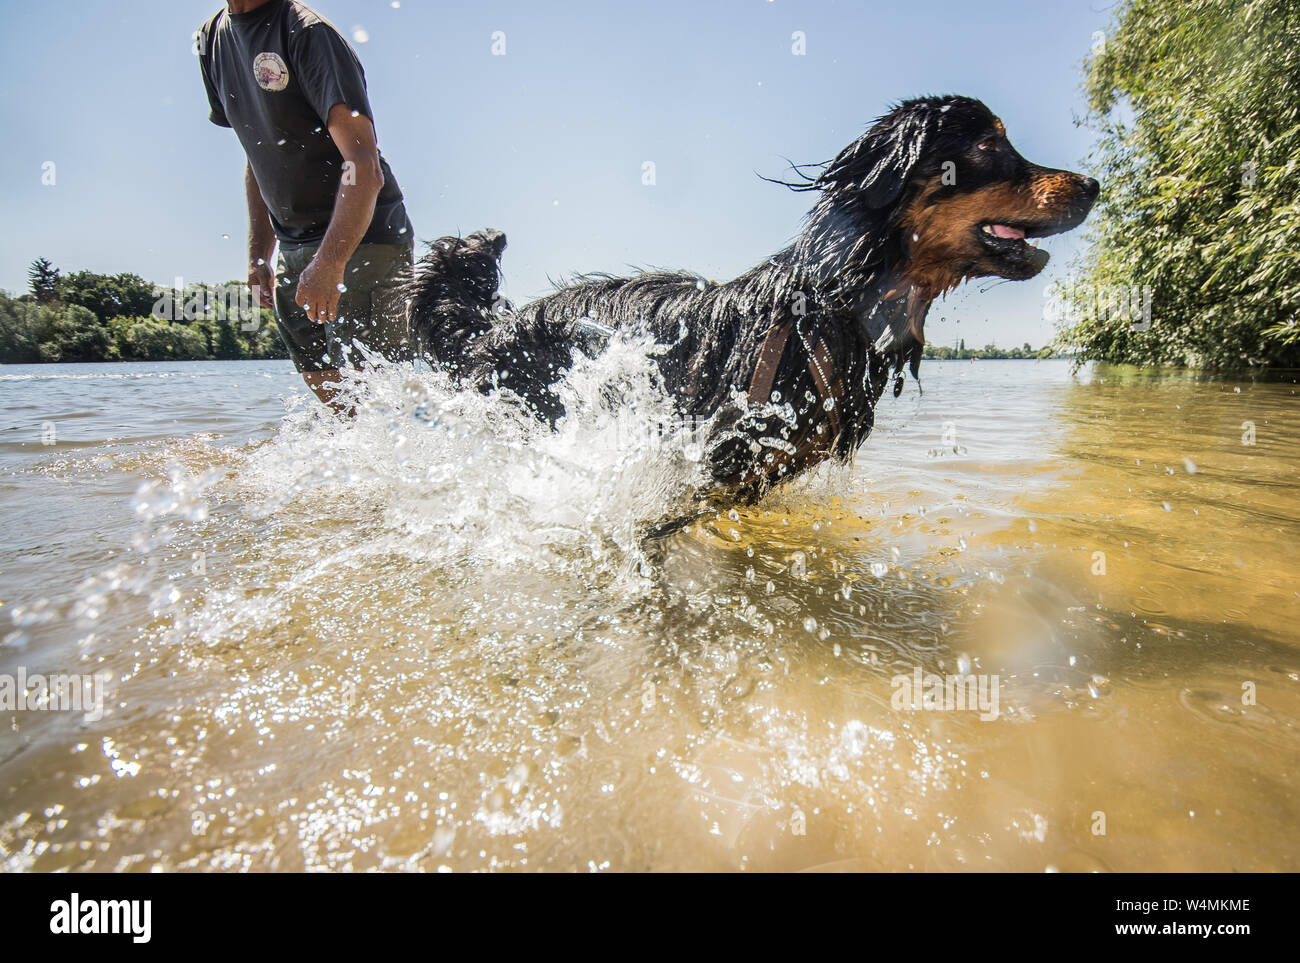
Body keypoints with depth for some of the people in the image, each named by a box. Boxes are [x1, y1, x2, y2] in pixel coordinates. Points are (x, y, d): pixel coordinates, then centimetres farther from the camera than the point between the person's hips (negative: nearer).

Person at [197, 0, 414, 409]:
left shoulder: (308, 33, -15)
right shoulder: (212, 39, 11)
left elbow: (364, 167, -28)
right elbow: (260, 155, 18)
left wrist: (330, 263, -37)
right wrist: (259, 256, 14)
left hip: (362, 238, -8)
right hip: (294, 247, 8)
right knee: (325, 387, 9)